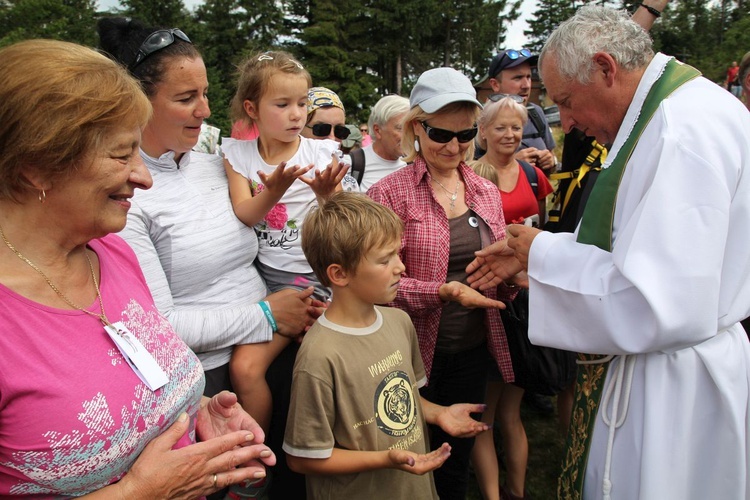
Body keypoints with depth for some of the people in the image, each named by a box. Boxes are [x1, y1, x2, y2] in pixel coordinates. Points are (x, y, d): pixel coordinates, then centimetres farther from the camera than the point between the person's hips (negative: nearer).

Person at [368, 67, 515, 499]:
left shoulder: (486, 191, 6)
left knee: (457, 463, 21)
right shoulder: (389, 193, -10)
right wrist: (445, 290, -25)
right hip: (415, 353, -4)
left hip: (473, 351, 5)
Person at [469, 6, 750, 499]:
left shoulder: (685, 130, -26)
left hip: (674, 389, -9)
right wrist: (531, 252, 7)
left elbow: (659, 308, -31)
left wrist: (546, 253, -18)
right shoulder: (665, 115, 6)